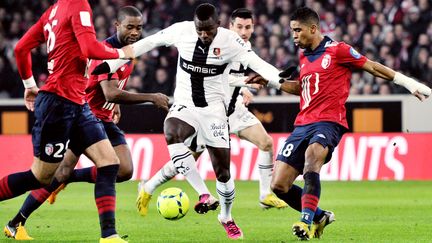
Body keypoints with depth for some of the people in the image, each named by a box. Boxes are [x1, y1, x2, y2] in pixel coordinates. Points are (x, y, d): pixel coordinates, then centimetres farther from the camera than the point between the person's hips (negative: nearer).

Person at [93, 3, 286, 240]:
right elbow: (148, 43, 2)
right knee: (171, 135, -34)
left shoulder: (229, 41, -15)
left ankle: (226, 217, 29)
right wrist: (111, 64, 3)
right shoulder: (181, 31, -10)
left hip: (214, 109, -1)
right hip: (184, 106, 1)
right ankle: (203, 194, -26)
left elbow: (256, 63, -26)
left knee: (223, 170, 0)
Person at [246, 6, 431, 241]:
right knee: (278, 185, -4)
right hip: (303, 123, 7)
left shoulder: (337, 50, -2)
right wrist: (271, 81, 27)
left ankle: (307, 222, -43)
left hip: (329, 122, -7)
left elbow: (372, 67, 1)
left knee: (311, 155, -39)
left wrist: (409, 83, -1)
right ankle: (319, 217, 18)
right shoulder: (303, 56, 19)